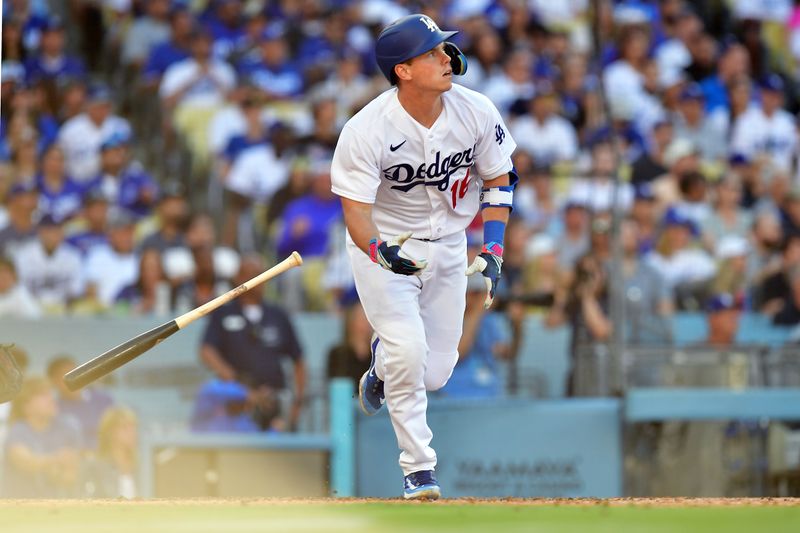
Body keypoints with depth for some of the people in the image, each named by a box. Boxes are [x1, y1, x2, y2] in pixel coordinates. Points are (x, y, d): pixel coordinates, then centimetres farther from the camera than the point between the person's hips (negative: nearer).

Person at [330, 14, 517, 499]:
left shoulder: (476, 111, -14)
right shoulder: (366, 131, -25)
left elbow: (498, 179, 1)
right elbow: (356, 209, -23)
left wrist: (494, 249, -8)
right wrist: (379, 251, -43)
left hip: (448, 243, 4)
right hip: (384, 244, -4)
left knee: (435, 371, 3)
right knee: (408, 350, -21)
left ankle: (383, 364, 40)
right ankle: (419, 468, -5)